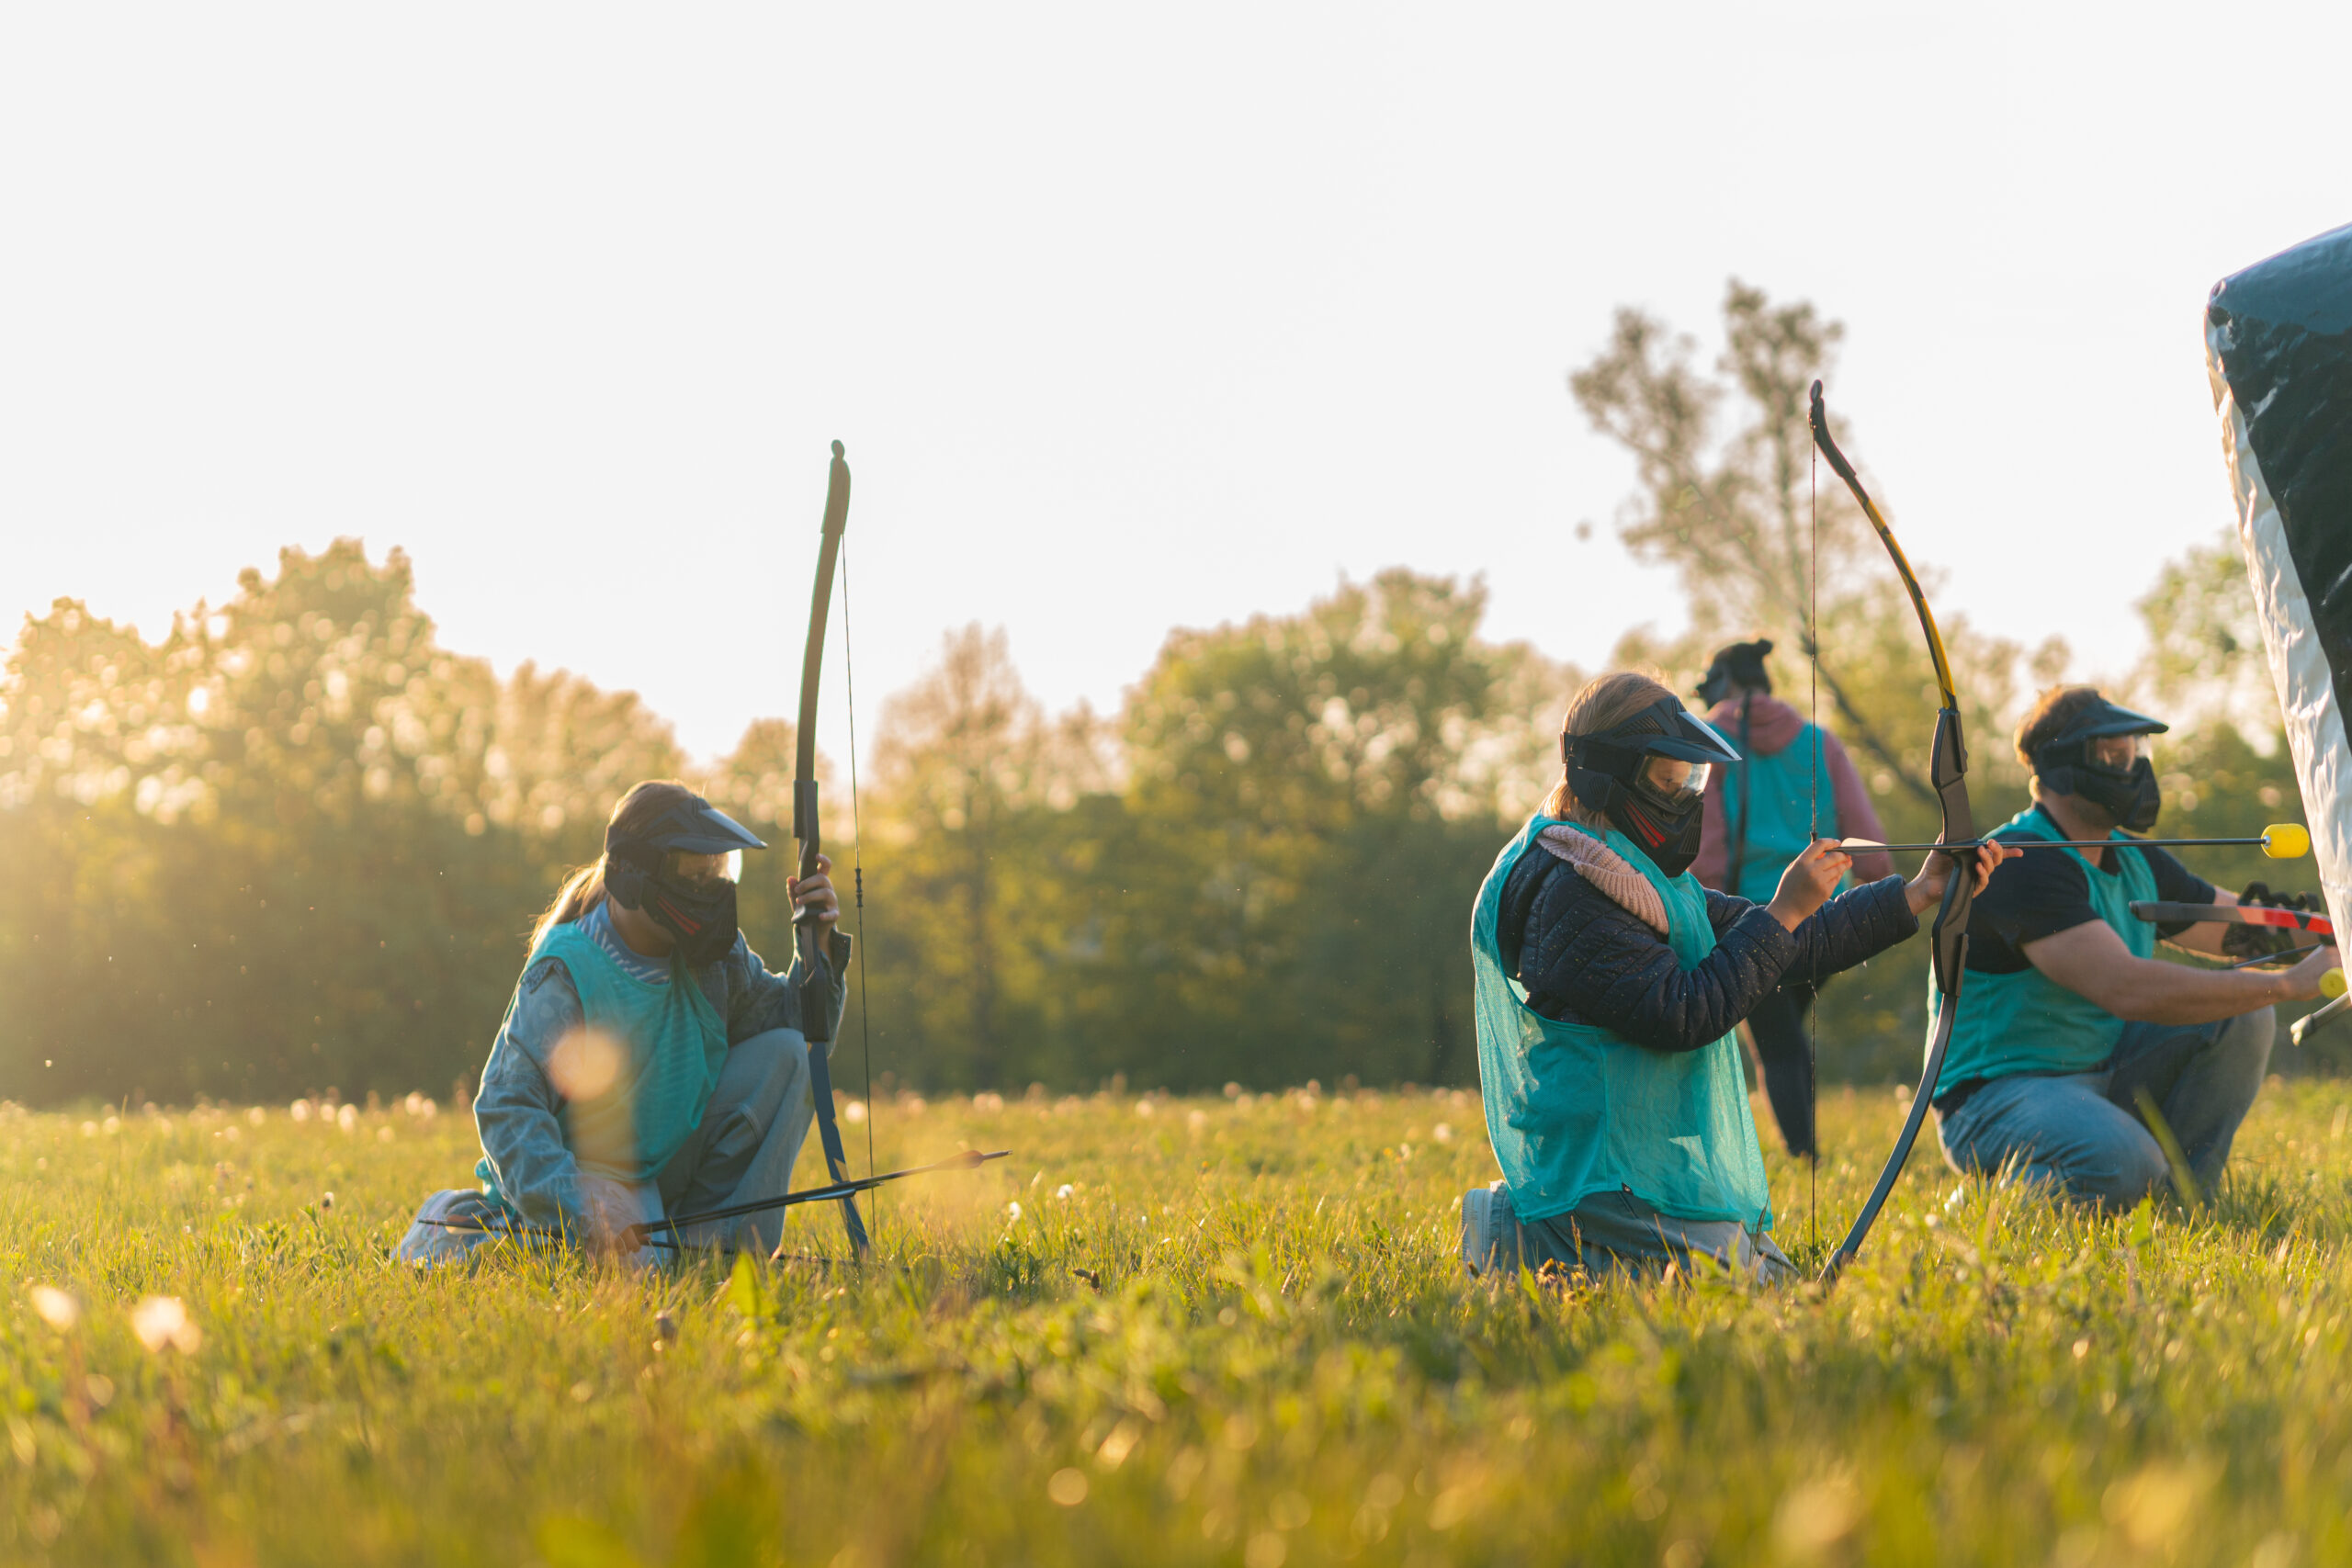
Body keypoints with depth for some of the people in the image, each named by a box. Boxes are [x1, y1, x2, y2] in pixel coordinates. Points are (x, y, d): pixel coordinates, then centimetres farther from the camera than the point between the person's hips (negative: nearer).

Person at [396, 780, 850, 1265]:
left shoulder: (716, 953, -3)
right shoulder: (567, 973, -22)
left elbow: (793, 1020, 9)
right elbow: (507, 1106, -28)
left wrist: (819, 948, -12)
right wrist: (579, 1207, -41)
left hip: (675, 1166, 6)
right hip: (587, 1174, -5)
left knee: (784, 1054, -8)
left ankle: (714, 1247, -9)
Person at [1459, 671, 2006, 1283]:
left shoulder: (1644, 875, 17)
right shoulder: (1568, 895, -16)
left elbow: (1792, 944, 17)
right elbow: (1684, 1015, -22)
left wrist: (1919, 893, 11)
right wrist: (1783, 913, -17)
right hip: (1606, 1183, -11)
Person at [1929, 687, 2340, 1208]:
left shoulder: (2135, 863, 10)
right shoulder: (2020, 865, -21)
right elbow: (2126, 989, -31)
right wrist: (2286, 982, -29)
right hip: (1996, 1096, -9)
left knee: (2241, 1017, -3)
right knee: (2123, 1165, -36)